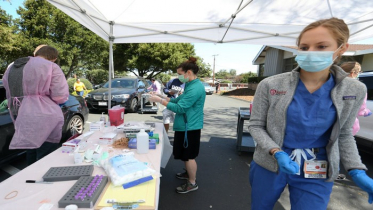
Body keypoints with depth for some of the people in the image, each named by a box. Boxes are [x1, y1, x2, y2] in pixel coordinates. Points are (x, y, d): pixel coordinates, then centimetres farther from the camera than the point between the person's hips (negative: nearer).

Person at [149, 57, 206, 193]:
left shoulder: (195, 88, -23)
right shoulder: (191, 85, 11)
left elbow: (179, 108, -25)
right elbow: (180, 100, 14)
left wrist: (160, 100, -19)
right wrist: (162, 97, 4)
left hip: (190, 127, -10)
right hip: (186, 126, 10)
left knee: (189, 156, 5)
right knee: (185, 154, 24)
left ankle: (192, 183, 24)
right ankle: (189, 173, 44)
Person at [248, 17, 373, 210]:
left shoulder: (354, 90, -5)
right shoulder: (270, 85, -15)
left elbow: (343, 134, 7)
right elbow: (255, 126, -9)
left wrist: (357, 172, -3)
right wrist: (276, 152, -22)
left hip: (317, 175, 1)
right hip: (269, 166, 0)